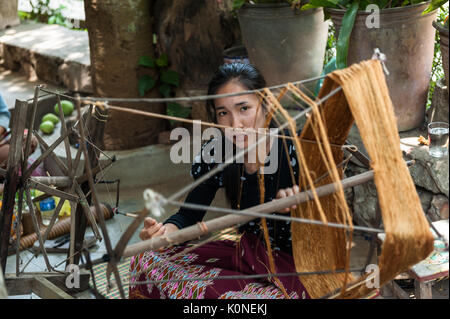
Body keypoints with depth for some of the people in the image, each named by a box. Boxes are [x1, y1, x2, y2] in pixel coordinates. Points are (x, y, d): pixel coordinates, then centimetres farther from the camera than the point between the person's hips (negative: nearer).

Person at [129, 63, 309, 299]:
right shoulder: (214, 155, -8)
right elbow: (188, 215, -1)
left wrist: (300, 205, -41)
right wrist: (162, 232, -24)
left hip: (297, 267, -4)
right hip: (246, 251, 5)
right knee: (146, 260, -5)